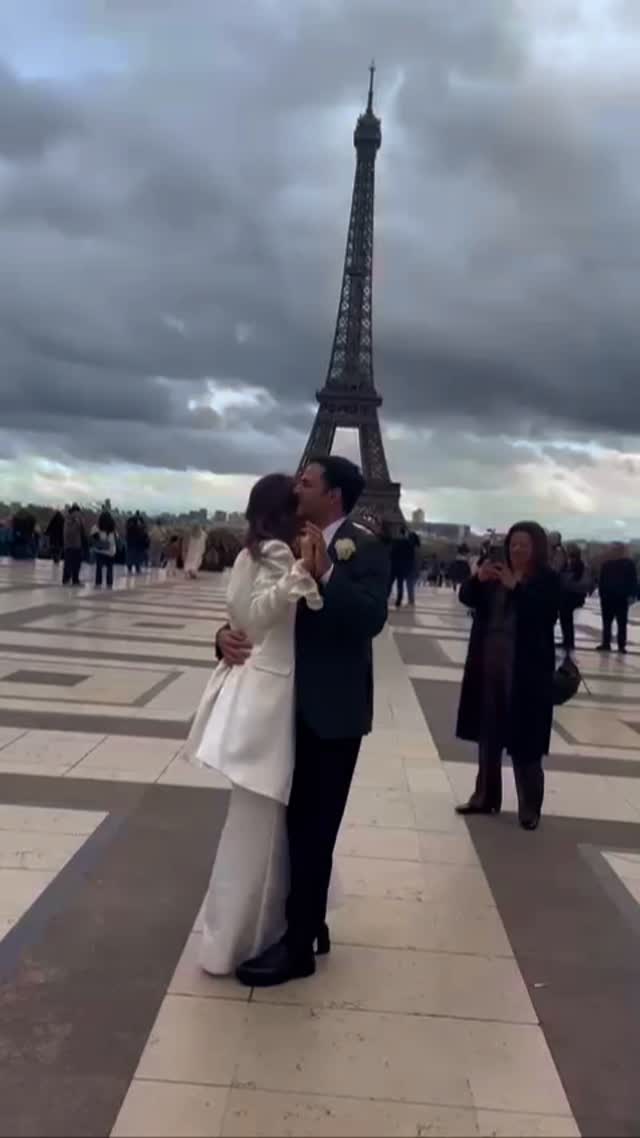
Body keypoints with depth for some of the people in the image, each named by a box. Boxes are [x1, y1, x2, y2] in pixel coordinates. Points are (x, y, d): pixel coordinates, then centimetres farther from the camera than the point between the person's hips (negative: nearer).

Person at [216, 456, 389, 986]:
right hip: (292, 705, 7)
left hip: (332, 710, -7)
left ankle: (298, 945, 18)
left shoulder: (365, 549, -12)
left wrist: (325, 573, -34)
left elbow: (371, 619, -26)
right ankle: (307, 923, 37)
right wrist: (228, 633, -14)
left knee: (313, 829, 3)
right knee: (298, 824, 19)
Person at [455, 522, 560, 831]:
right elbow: (467, 598, 3)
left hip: (525, 673, -5)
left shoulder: (548, 580, -6)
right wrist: (478, 579, -17)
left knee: (523, 741, -1)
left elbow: (545, 615, -20)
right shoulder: (496, 573, 7)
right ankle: (485, 797, 25)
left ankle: (530, 808, 10)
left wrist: (515, 587, -27)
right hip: (488, 668, 5)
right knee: (487, 736, 13)